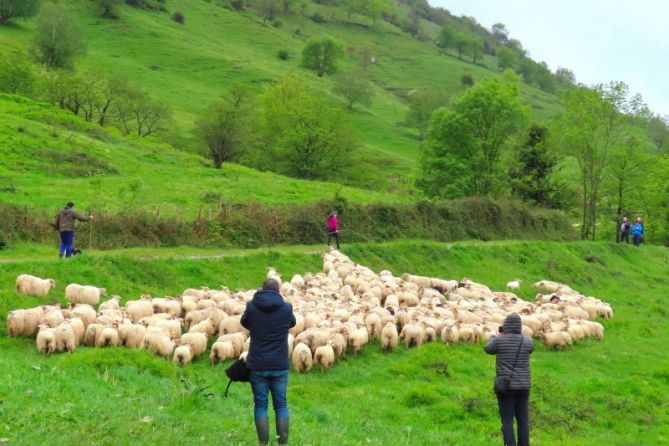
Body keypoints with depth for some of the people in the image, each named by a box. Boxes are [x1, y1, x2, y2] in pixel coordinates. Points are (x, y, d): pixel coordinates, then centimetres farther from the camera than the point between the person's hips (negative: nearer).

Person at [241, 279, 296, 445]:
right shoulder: (286, 308, -3)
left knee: (260, 405, 6)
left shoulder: (251, 306, -5)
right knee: (281, 405, 10)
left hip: (257, 364, 0)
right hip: (280, 365, 1)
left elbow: (244, 322, 14)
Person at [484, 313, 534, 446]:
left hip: (506, 387, -3)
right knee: (523, 420, 11)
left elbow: (488, 349, 12)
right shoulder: (527, 341, 0)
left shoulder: (499, 340, -9)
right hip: (523, 387, 3)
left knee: (507, 420, -1)